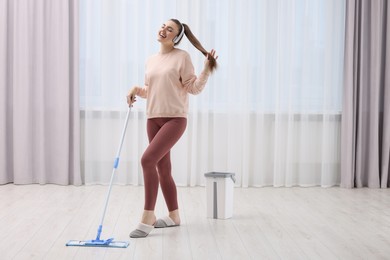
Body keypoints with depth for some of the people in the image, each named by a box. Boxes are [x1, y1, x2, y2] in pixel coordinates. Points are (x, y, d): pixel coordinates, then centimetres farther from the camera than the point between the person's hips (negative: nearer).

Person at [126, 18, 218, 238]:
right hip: (154, 119, 7)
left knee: (148, 159, -21)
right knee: (163, 169, 9)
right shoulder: (151, 61, 15)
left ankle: (148, 216, -13)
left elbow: (194, 88, -6)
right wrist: (137, 90, 4)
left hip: (175, 119, -7)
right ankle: (174, 216, 23)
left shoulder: (182, 57, -4)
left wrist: (207, 69, -18)